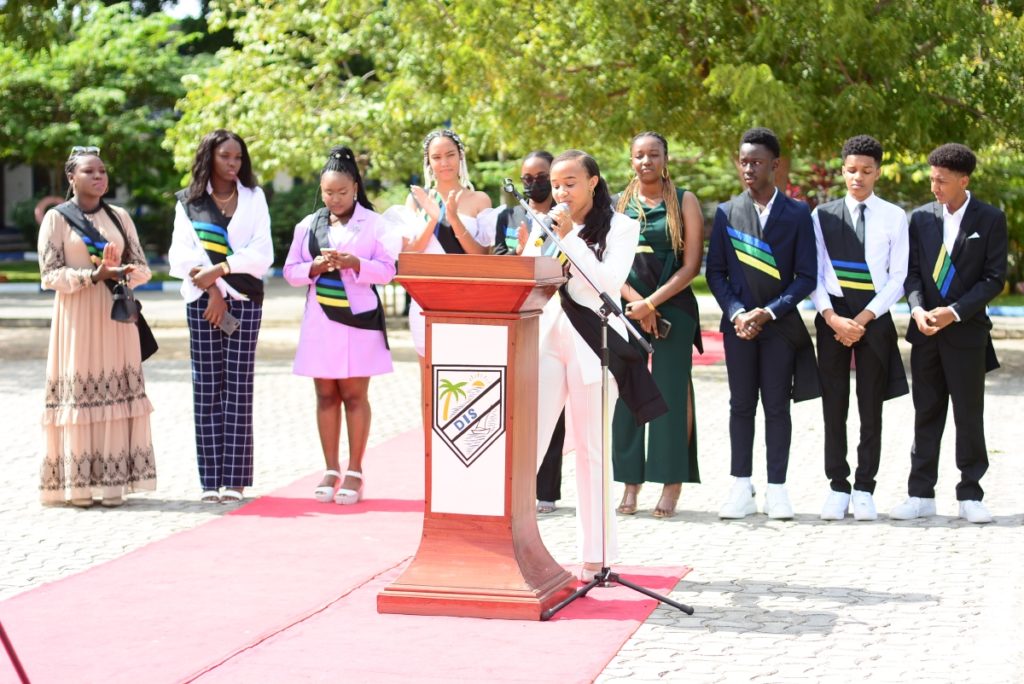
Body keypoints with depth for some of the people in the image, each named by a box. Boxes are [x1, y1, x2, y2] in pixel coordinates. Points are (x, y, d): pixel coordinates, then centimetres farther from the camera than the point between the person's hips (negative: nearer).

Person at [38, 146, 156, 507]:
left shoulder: (119, 217, 13)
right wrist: (95, 275, -17)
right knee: (78, 392, -7)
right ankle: (77, 483, -5)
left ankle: (112, 481, 0)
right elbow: (50, 275, -6)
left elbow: (143, 269, 11)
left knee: (116, 393, -2)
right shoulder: (56, 218, 1)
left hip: (116, 317, 3)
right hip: (76, 317, -3)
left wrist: (124, 273, -11)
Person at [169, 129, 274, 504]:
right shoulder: (189, 202, 10)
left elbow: (262, 254, -1)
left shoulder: (253, 198, 10)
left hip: (245, 301, 0)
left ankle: (234, 479, -2)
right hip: (202, 302, 0)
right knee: (206, 389, -2)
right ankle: (211, 479, -1)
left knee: (238, 388, -3)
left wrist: (219, 269, -12)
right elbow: (181, 255, 0)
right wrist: (213, 289, -12)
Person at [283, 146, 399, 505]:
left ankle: (354, 472, 3)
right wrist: (315, 267, -11)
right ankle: (331, 470, 12)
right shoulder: (308, 225, 11)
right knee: (326, 394, 6)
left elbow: (387, 269, -3)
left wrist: (354, 263, -18)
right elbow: (291, 270, 9)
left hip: (358, 317, -3)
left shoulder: (373, 223, 2)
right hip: (320, 318, 3)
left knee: (354, 394, -2)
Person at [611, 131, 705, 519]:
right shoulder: (617, 205, 12)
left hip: (674, 308, -2)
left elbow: (692, 265, -3)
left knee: (672, 392, -4)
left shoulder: (684, 203, 4)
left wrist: (651, 303, -11)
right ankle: (631, 483, 5)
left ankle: (671, 486, 0)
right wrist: (636, 302, -9)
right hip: (626, 309, 2)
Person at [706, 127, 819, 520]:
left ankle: (776, 489, 7)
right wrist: (736, 312, -9)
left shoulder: (797, 214, 0)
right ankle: (742, 489, 10)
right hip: (738, 322, 2)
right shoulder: (727, 213, 6)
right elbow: (715, 271, 6)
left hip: (780, 323, -2)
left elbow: (806, 277, -2)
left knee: (777, 406, 2)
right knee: (741, 405, 5)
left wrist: (768, 312, -13)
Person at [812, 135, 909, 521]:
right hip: (832, 317, 1)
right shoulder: (823, 215, 6)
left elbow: (898, 278, 0)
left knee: (871, 406, 2)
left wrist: (863, 319, -10)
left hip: (874, 317, -1)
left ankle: (864, 489, 7)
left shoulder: (894, 217, 3)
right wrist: (832, 317, -11)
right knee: (833, 405, 2)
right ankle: (837, 487, 8)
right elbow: (813, 274, 3)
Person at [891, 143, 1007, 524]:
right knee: (926, 415, 7)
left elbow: (994, 278, -6)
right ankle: (921, 495, 11)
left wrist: (955, 312, -16)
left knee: (969, 416, 1)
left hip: (966, 331, -3)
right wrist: (918, 309, -12)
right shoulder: (921, 218, 7)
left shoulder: (990, 220, -3)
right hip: (926, 331, 3)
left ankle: (970, 496, 8)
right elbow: (912, 271, 6)